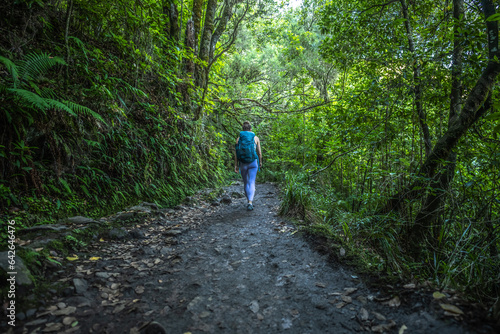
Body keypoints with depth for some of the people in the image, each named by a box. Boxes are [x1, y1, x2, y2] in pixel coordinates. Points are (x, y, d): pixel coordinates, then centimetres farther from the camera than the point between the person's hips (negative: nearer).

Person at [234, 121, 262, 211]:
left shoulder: (239, 139, 2)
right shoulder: (256, 138, 2)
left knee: (246, 183, 16)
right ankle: (250, 202, -21)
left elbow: (236, 153, -2)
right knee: (251, 183, -4)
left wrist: (236, 165, 3)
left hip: (243, 163, 1)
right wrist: (260, 162, 18)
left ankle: (249, 201, 25)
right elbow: (259, 152, 4)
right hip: (253, 163, -1)